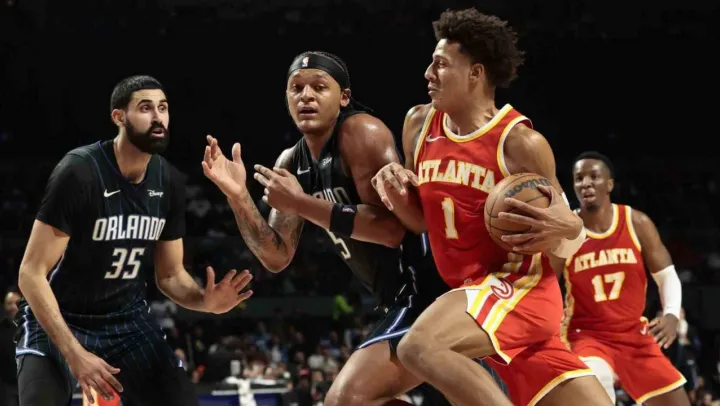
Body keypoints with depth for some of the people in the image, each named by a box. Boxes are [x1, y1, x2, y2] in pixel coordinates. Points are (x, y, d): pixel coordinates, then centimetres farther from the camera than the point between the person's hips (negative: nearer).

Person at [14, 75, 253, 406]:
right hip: (58, 319, -5)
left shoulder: (169, 183, -4)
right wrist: (74, 353, -29)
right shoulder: (78, 172, -23)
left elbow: (170, 275, 7)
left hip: (127, 318, 6)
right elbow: (31, 273, -22)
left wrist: (205, 301, -17)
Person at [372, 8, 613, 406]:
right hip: (470, 292, 7)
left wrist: (565, 229, -29)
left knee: (419, 347, -33)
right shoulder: (419, 124, 7)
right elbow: (422, 220, 17)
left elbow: (567, 246, -5)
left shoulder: (519, 142, -11)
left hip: (518, 284, -7)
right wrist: (394, 189, -4)